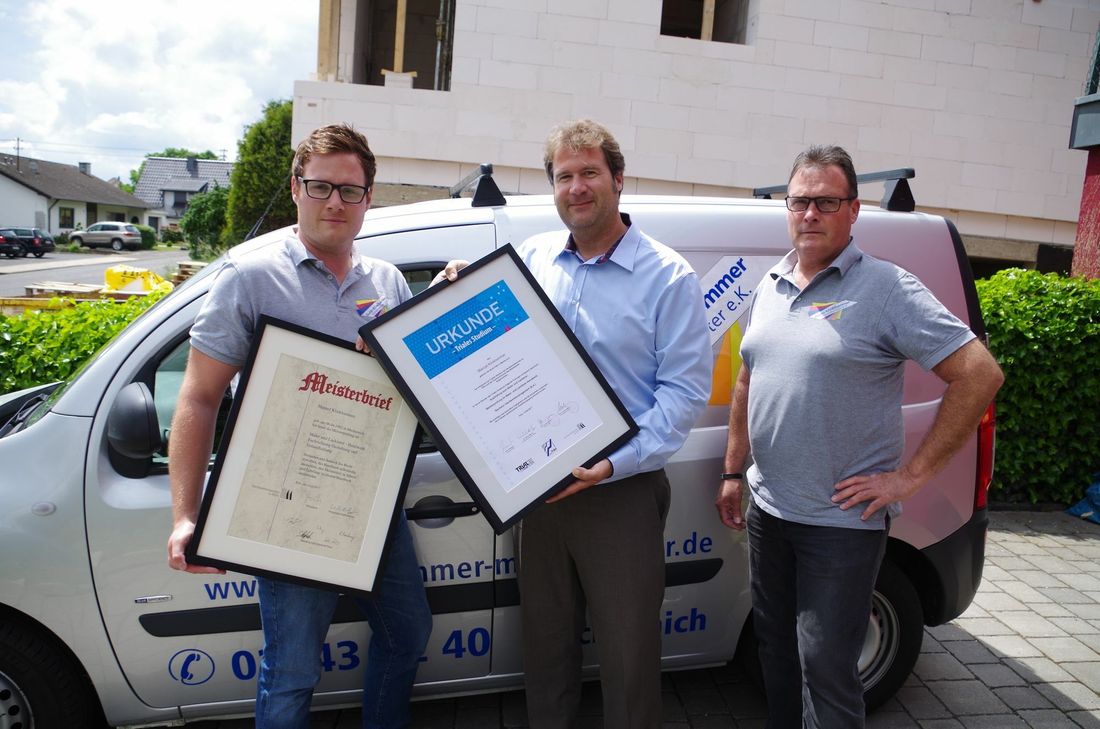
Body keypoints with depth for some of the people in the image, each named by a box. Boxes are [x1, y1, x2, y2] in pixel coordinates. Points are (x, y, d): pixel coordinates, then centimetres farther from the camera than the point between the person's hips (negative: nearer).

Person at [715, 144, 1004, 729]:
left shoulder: (887, 289, -12)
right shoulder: (769, 287, 8)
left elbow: (979, 374, -16)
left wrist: (912, 474, -17)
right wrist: (733, 472, 15)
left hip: (842, 521, -6)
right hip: (768, 509, 7)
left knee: (824, 665, 3)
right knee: (775, 647, 20)